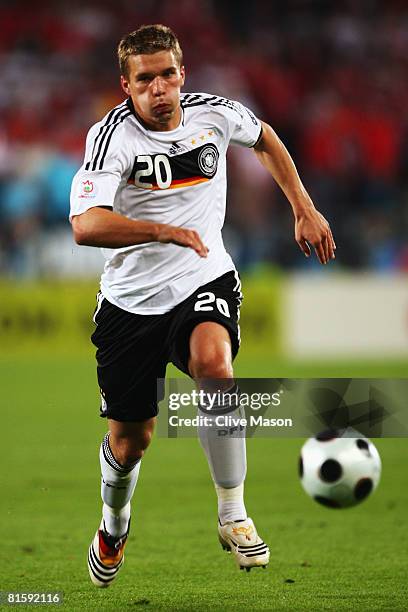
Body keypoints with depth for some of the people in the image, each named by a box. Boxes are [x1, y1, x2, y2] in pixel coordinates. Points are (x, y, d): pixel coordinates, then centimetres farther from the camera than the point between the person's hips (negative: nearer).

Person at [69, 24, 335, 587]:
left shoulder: (214, 113, -4)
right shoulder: (112, 135, -17)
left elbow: (264, 138, 21)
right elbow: (86, 226, -32)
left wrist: (304, 210, 18)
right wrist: (167, 231, -42)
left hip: (204, 280, 1)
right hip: (132, 300, -1)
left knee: (213, 362, -33)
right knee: (130, 440, 7)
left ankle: (233, 514, -20)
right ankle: (114, 526, 42)